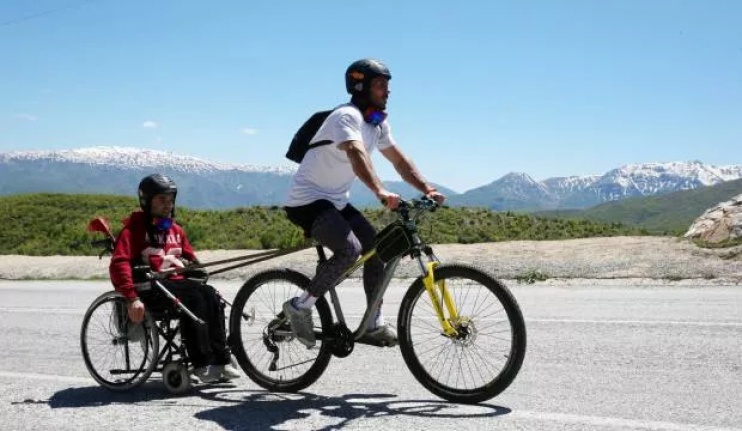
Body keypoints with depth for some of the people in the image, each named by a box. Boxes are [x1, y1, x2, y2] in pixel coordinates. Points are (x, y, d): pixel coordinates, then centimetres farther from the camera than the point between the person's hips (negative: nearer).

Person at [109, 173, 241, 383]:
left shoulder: (175, 229, 20)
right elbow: (119, 264, -15)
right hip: (149, 286, -6)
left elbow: (190, 259, 27)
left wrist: (198, 274, 6)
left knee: (211, 295, -22)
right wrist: (133, 298, -26)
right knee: (193, 299, -31)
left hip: (176, 281, 6)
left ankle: (220, 360, -24)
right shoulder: (135, 228, -1)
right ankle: (202, 364, -30)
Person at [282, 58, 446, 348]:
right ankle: (301, 306, -12)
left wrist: (427, 189, -3)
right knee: (350, 248, -27)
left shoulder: (378, 124, 8)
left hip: (335, 201, 9)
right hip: (307, 200, -9)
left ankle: (375, 325, 10)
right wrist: (380, 192, -53)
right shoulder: (347, 116, -21)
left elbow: (399, 160, 9)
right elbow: (356, 154, -39)